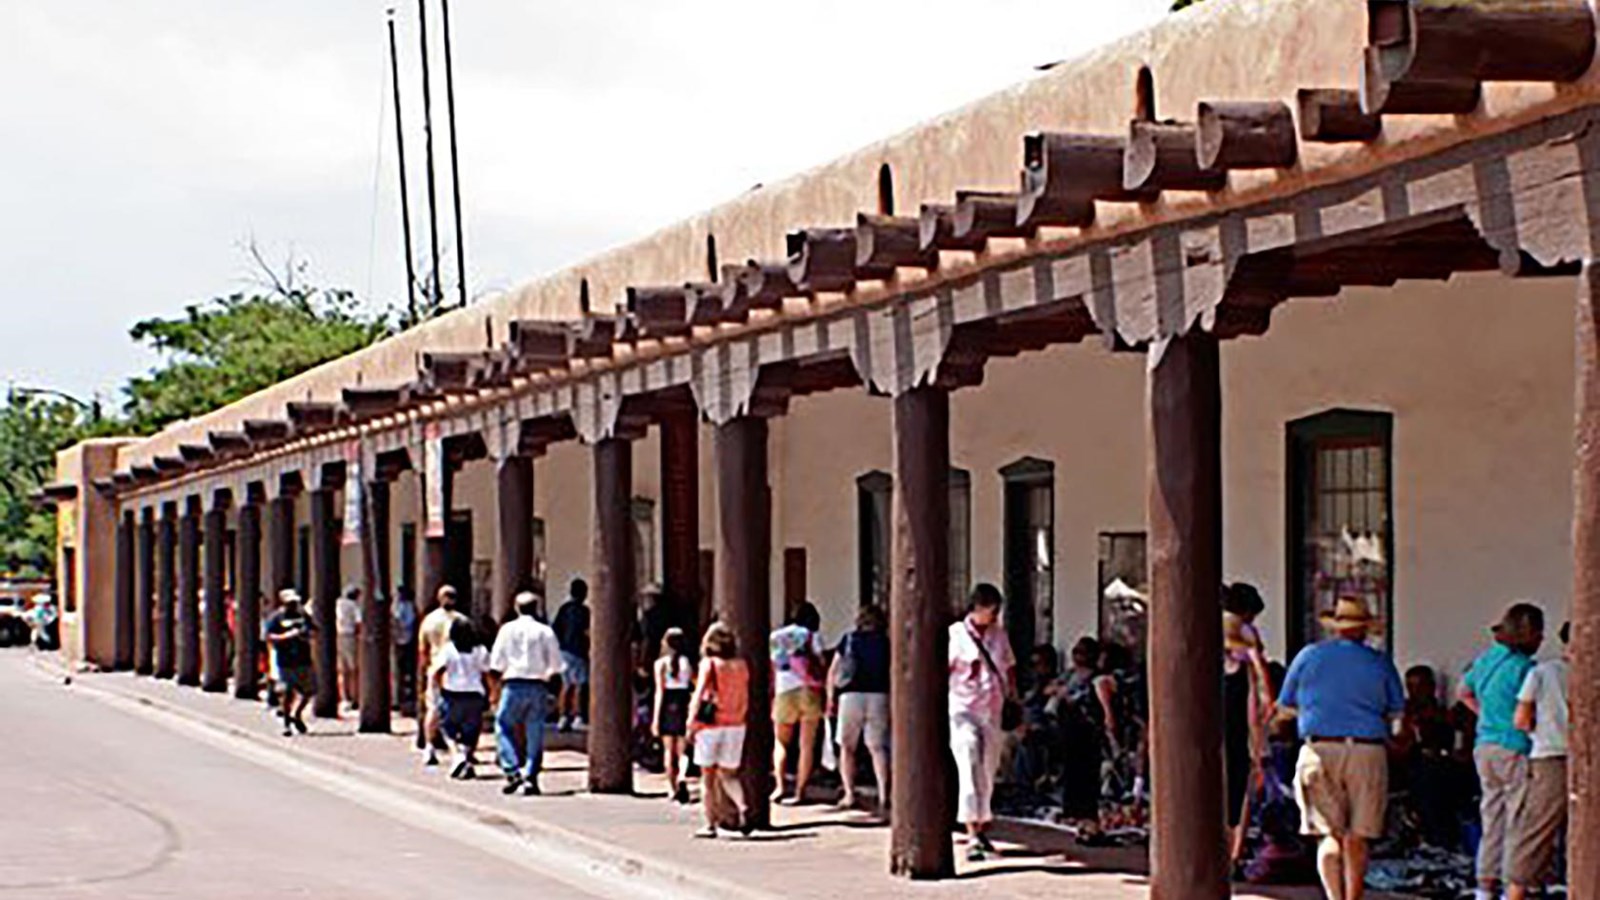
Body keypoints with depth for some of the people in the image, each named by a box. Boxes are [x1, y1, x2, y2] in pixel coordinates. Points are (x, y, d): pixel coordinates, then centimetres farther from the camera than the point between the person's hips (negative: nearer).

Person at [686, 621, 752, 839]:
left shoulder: (709, 664, -8)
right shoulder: (741, 666, 5)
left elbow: (699, 695, -12)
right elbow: (745, 700, 8)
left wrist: (691, 723, -8)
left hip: (710, 725, -4)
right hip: (735, 725, 4)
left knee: (707, 776, 5)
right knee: (728, 774, 13)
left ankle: (710, 824, 4)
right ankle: (742, 807, -13)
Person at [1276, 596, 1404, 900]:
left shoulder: (1309, 656, 6)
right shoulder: (1379, 663, 4)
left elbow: (1285, 706, 12)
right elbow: (1396, 712, 9)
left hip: (1319, 750, 0)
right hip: (1367, 752, 0)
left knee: (1328, 835, 3)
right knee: (1357, 838, 5)